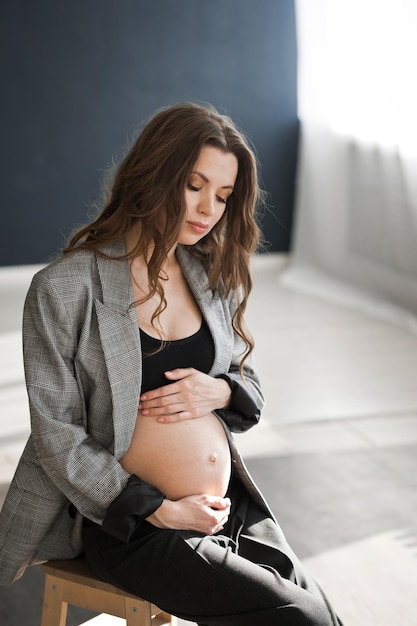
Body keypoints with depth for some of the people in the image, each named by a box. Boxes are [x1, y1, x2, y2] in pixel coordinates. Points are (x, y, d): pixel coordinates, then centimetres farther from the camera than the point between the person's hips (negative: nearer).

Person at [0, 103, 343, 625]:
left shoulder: (213, 278, 5)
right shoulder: (63, 289, -12)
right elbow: (57, 436, -12)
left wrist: (219, 391, -10)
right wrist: (161, 511, -15)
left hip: (235, 505, 6)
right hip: (133, 525, -6)